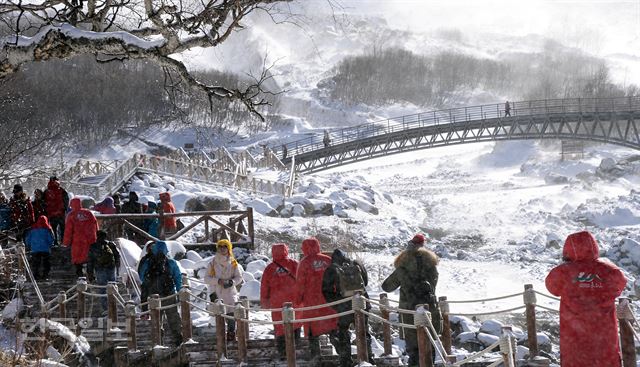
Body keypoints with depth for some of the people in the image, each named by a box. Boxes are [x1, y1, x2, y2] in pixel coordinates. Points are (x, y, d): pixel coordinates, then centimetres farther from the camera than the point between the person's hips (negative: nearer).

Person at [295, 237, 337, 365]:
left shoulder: (304, 263, -6)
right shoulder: (328, 260, 2)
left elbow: (300, 283, -5)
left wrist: (298, 300, 6)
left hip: (311, 300, -3)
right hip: (329, 299, 3)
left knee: (313, 329, 3)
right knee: (331, 325, 10)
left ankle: (315, 356, -2)